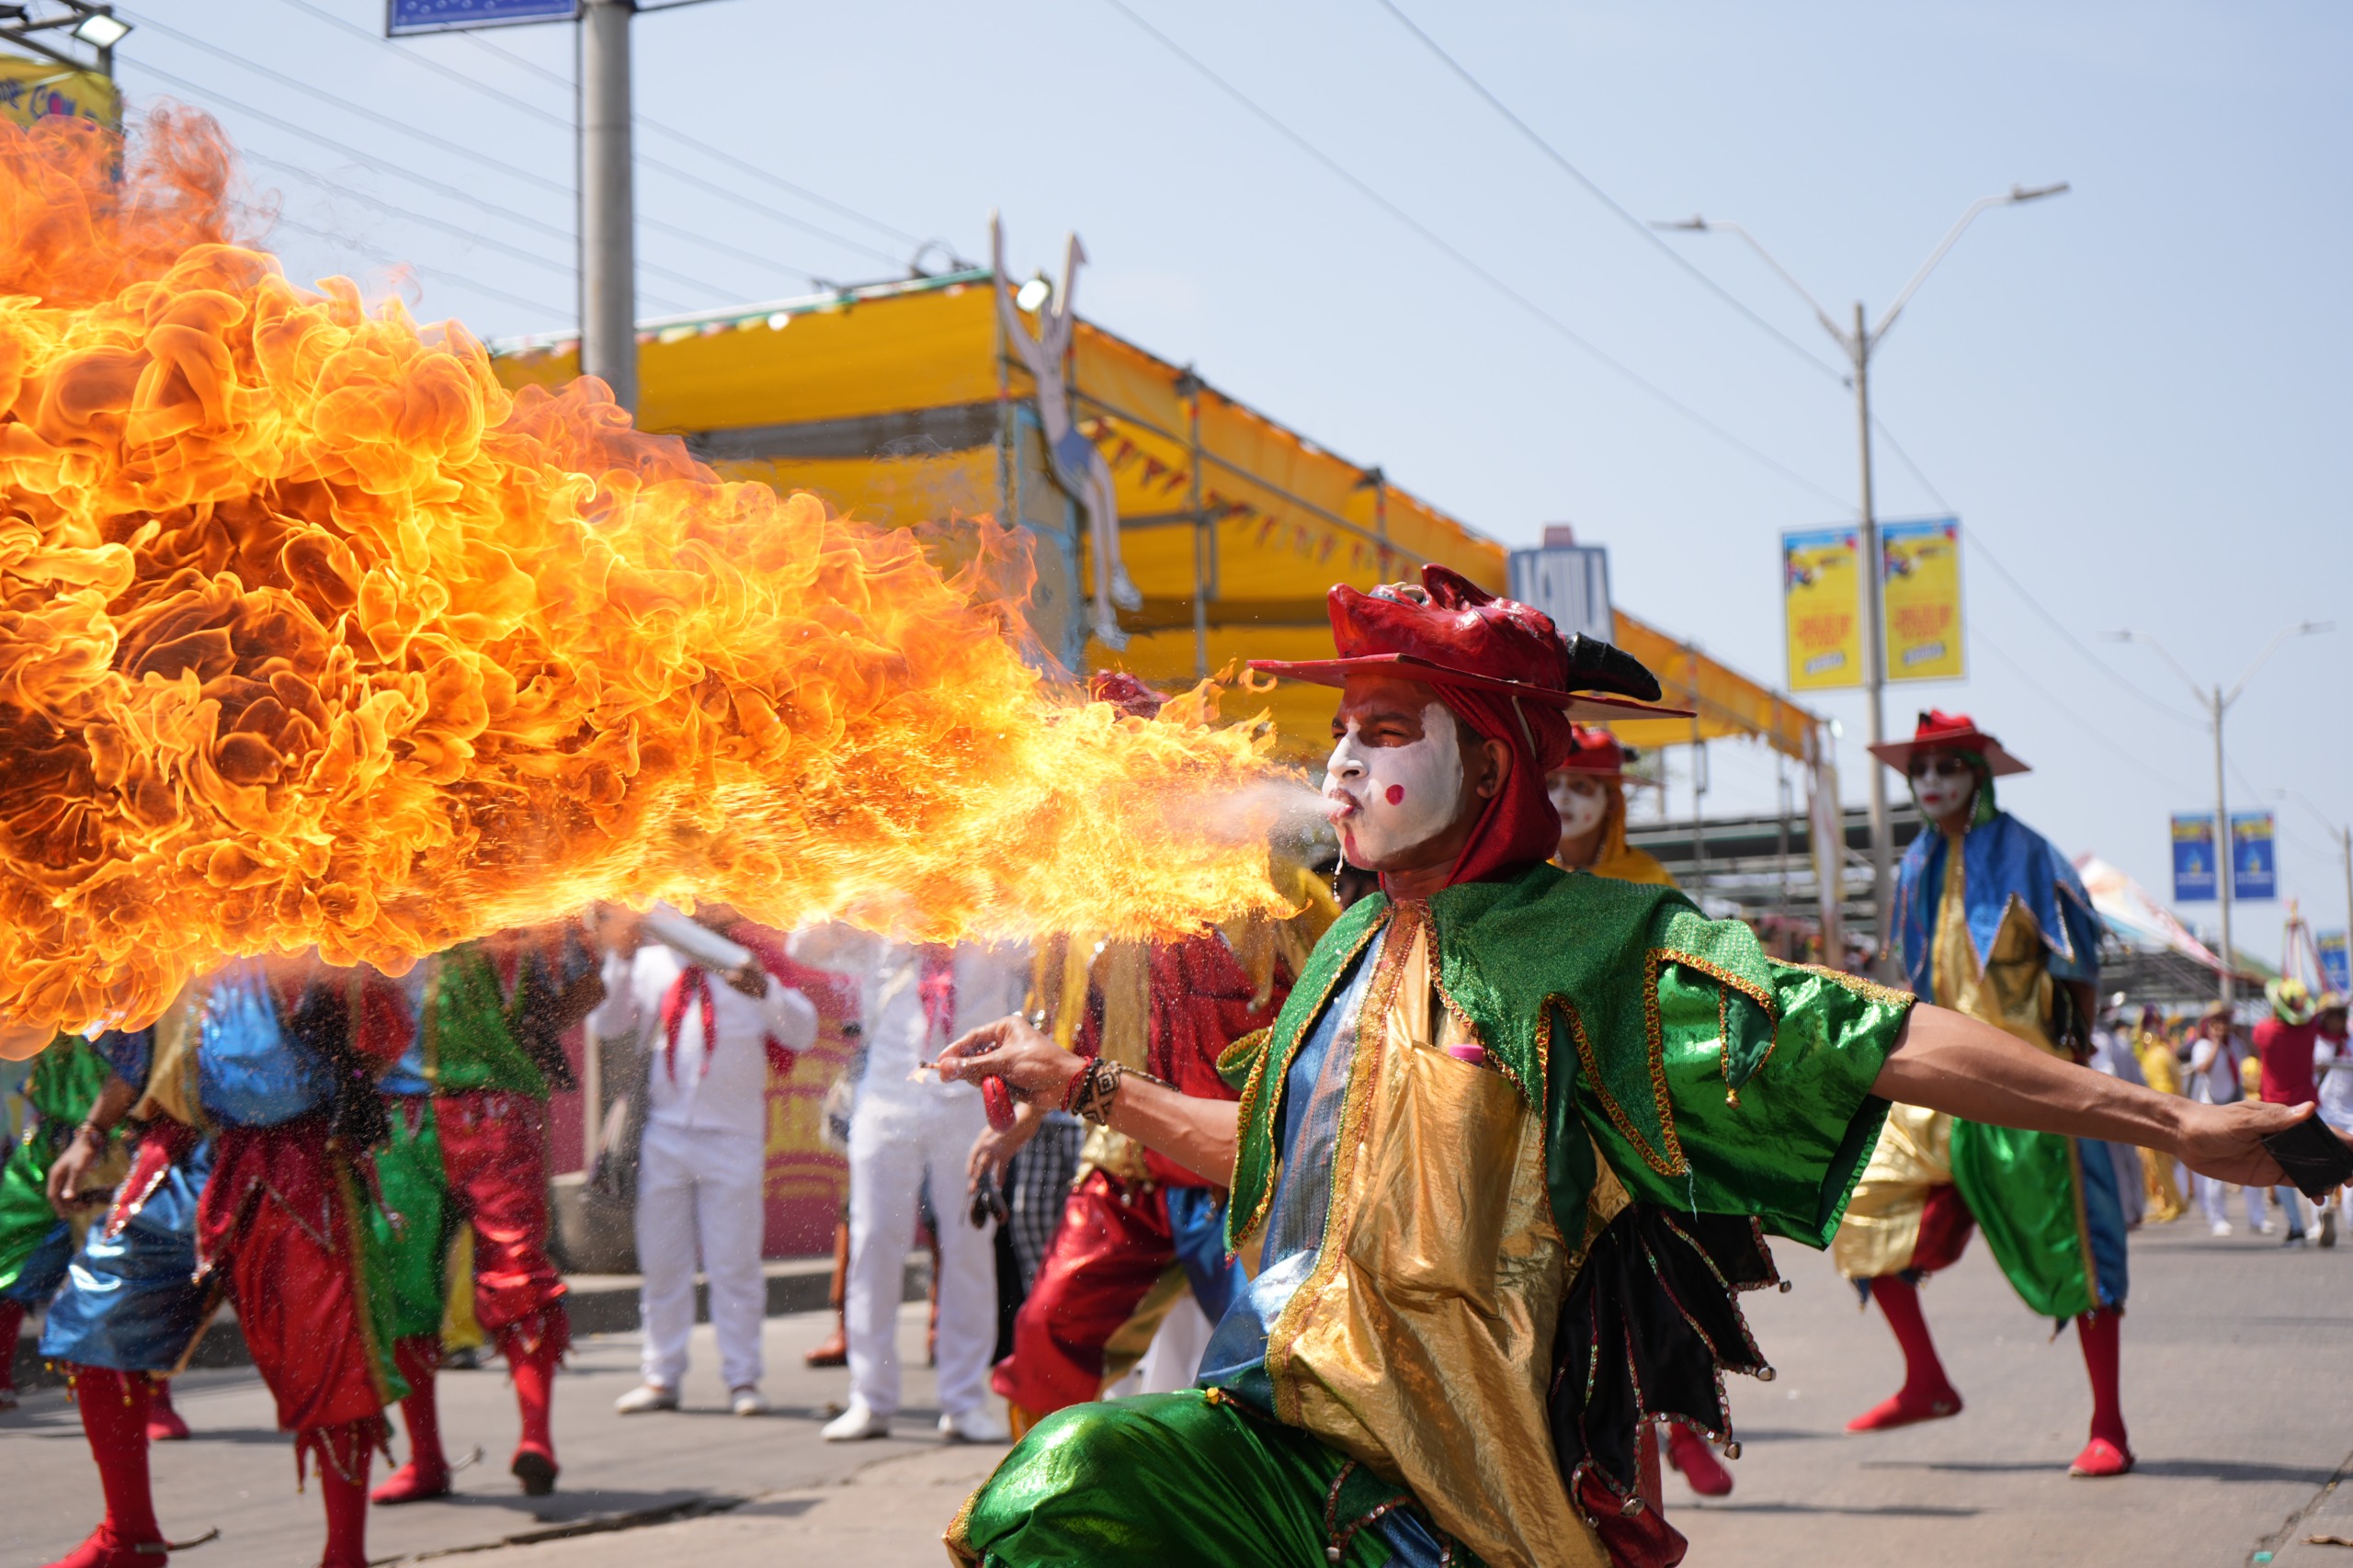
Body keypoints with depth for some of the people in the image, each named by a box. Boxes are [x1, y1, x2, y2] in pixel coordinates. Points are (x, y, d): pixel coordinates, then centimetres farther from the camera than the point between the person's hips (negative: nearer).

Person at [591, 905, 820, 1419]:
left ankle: (743, 1378, 8)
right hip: (664, 1130, 3)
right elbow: (604, 1026, 3)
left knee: (735, 1261, 1)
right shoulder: (649, 962, 9)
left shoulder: (750, 958, -1)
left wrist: (764, 990, -27)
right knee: (661, 1261, 8)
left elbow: (802, 1034, -9)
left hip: (733, 1132, -3)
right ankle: (661, 1374, 17)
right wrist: (620, 961, -8)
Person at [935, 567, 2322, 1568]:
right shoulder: (1359, 945, 14)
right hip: (1273, 1419, 5)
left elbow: (1881, 1046, -11)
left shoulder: (1596, 949, -7)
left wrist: (2175, 1122, -15)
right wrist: (1085, 1085, 26)